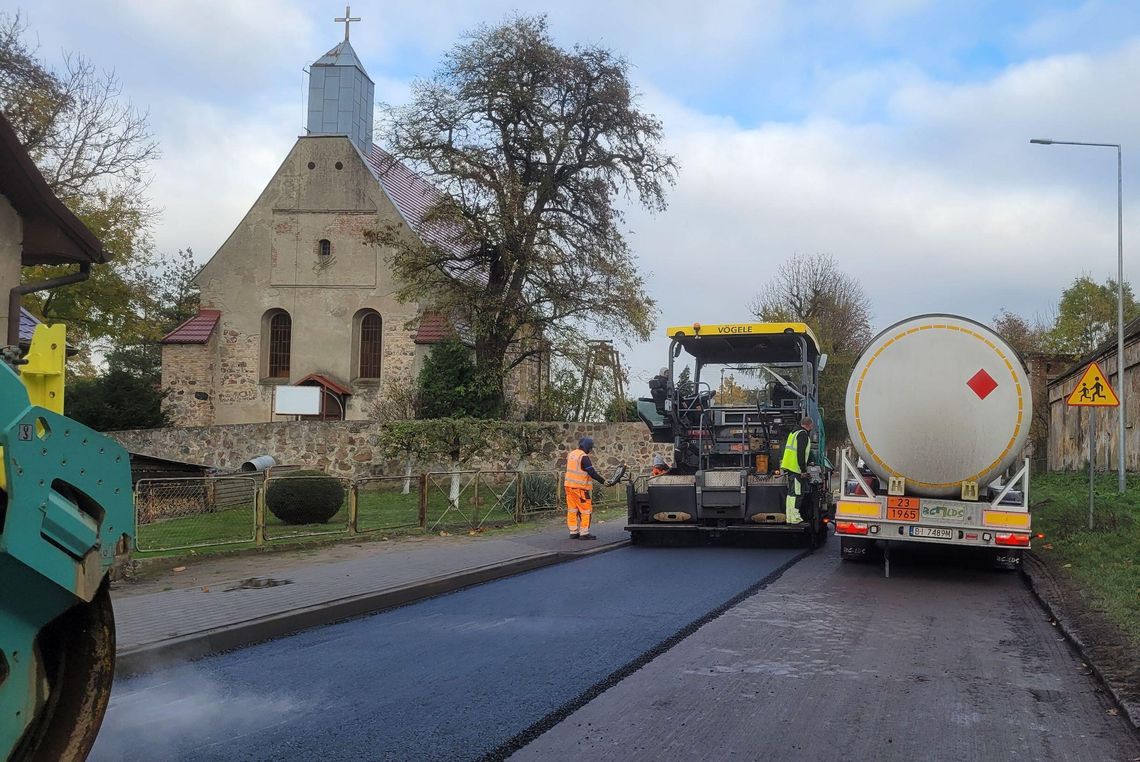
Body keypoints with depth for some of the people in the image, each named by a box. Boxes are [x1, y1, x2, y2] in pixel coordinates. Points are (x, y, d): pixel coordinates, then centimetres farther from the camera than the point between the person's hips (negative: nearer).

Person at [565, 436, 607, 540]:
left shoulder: (571, 455, 13)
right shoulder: (583, 457, -14)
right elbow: (592, 472, -18)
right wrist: (603, 481, -13)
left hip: (569, 485, 9)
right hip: (580, 488, -9)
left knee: (572, 510, 11)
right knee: (586, 510, -3)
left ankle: (573, 532, 14)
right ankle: (584, 533, -4)